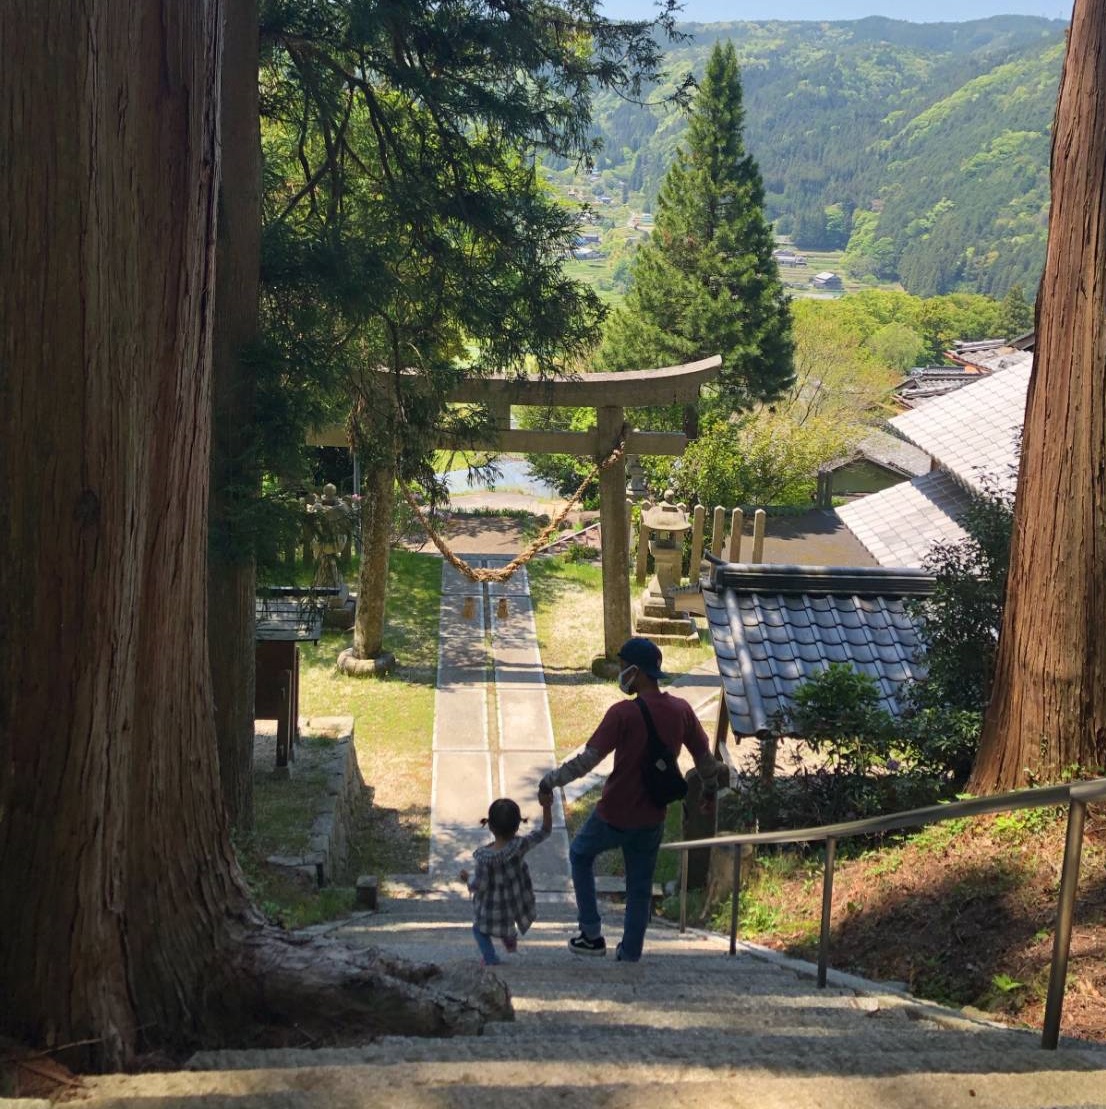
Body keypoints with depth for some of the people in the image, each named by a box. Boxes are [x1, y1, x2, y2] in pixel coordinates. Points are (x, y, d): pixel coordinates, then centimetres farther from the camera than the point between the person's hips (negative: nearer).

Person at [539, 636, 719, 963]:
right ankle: (630, 955, 25)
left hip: (614, 816, -4)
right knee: (640, 890, 19)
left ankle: (592, 934, 22)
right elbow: (704, 755, 7)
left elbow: (587, 759, -23)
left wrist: (550, 781, -11)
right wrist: (710, 789, 25)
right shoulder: (681, 710, -5)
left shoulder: (623, 713, -21)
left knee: (580, 854, 24)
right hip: (652, 820, 4)